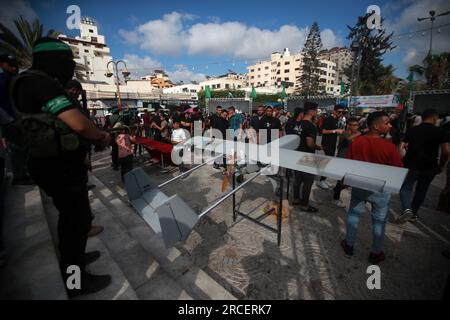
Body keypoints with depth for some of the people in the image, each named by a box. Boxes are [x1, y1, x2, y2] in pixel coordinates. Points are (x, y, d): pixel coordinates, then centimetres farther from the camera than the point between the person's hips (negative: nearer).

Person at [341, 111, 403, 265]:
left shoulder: (356, 142, -11)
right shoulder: (389, 146, -20)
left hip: (359, 186, 3)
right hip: (380, 189, -2)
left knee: (353, 214, 18)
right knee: (379, 221, 15)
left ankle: (349, 246, 32)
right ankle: (376, 254, 32)